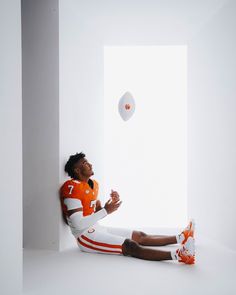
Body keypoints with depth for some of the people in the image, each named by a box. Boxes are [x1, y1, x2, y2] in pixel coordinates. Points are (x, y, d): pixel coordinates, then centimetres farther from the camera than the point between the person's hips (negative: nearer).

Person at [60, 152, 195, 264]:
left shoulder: (93, 184, 12)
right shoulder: (73, 188, -17)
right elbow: (78, 224, -23)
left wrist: (112, 203, -2)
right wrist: (106, 211, -22)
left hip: (98, 229, 9)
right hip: (85, 235, -9)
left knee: (140, 236, 7)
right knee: (130, 246, -25)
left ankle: (179, 238, 13)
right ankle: (177, 255, -37)